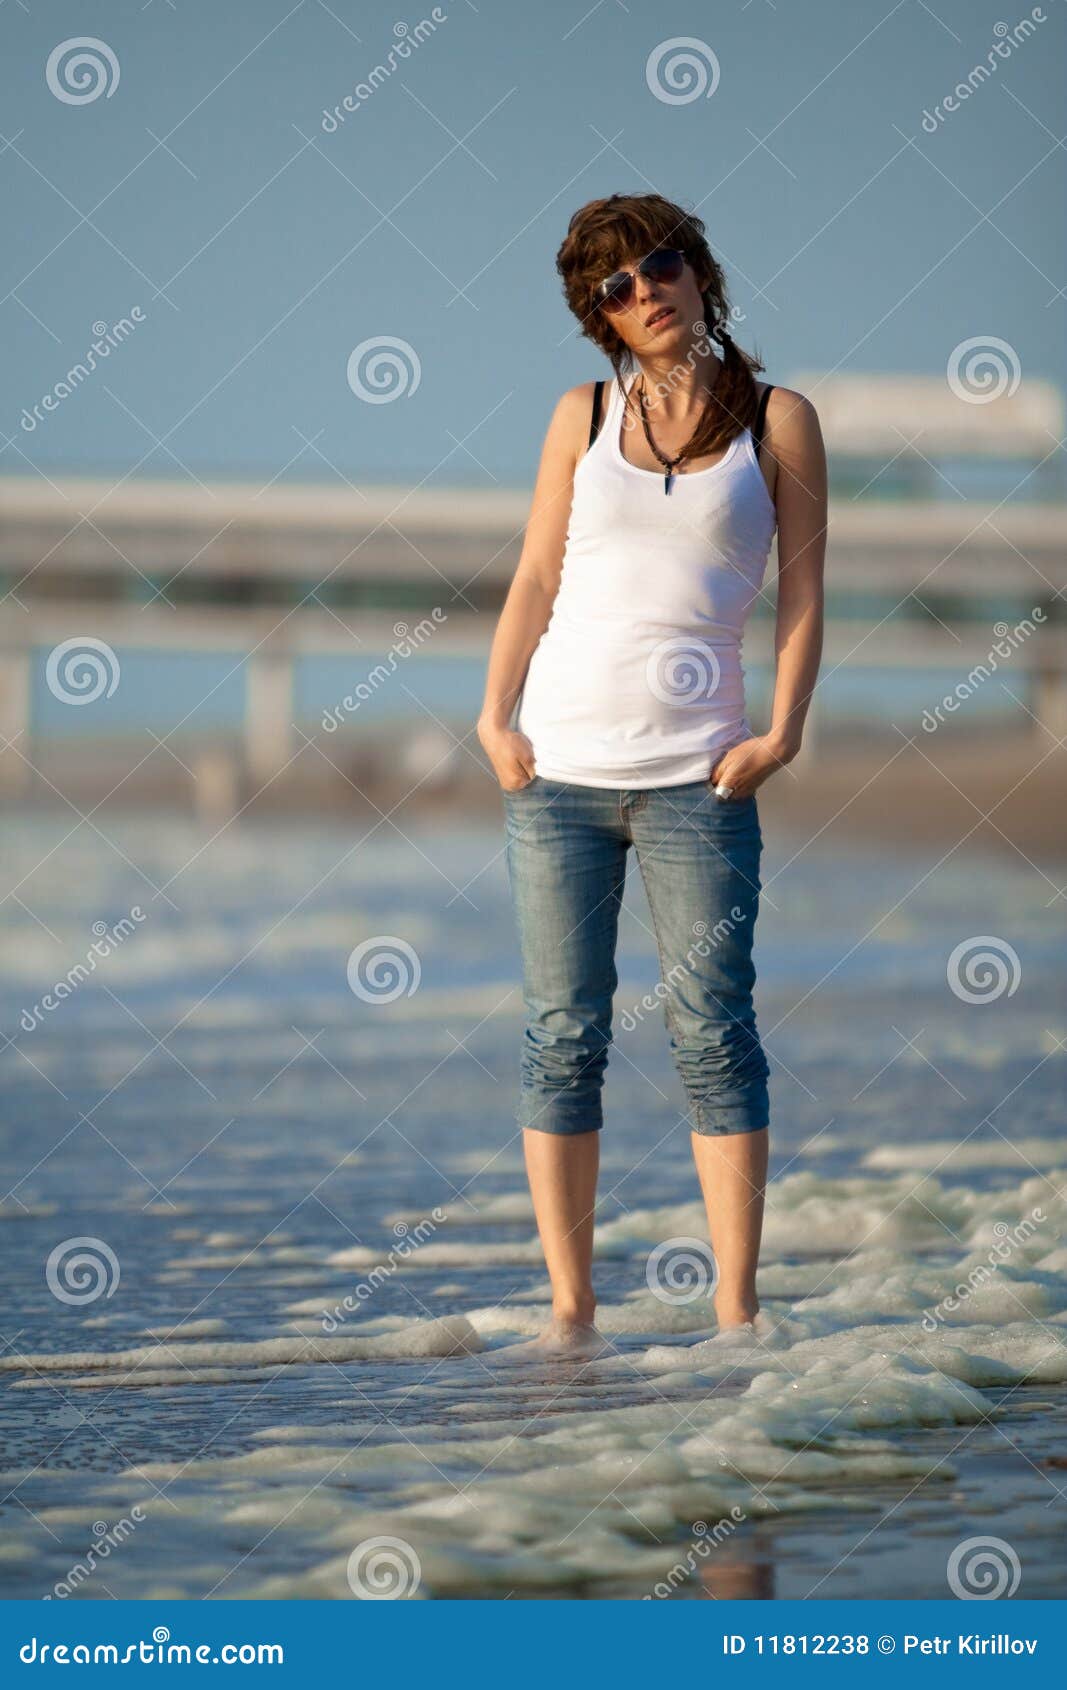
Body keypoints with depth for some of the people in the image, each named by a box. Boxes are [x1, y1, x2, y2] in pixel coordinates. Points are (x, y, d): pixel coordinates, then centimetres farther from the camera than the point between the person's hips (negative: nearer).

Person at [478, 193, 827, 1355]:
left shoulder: (777, 421, 5)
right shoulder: (584, 417, 9)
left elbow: (802, 596, 4)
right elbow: (535, 579, 10)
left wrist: (781, 733, -7)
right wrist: (495, 714, -2)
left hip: (696, 775, -2)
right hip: (560, 767, 2)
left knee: (711, 1028, -5)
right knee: (563, 1034, 2)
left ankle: (736, 1312, -1)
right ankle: (570, 1307, 8)